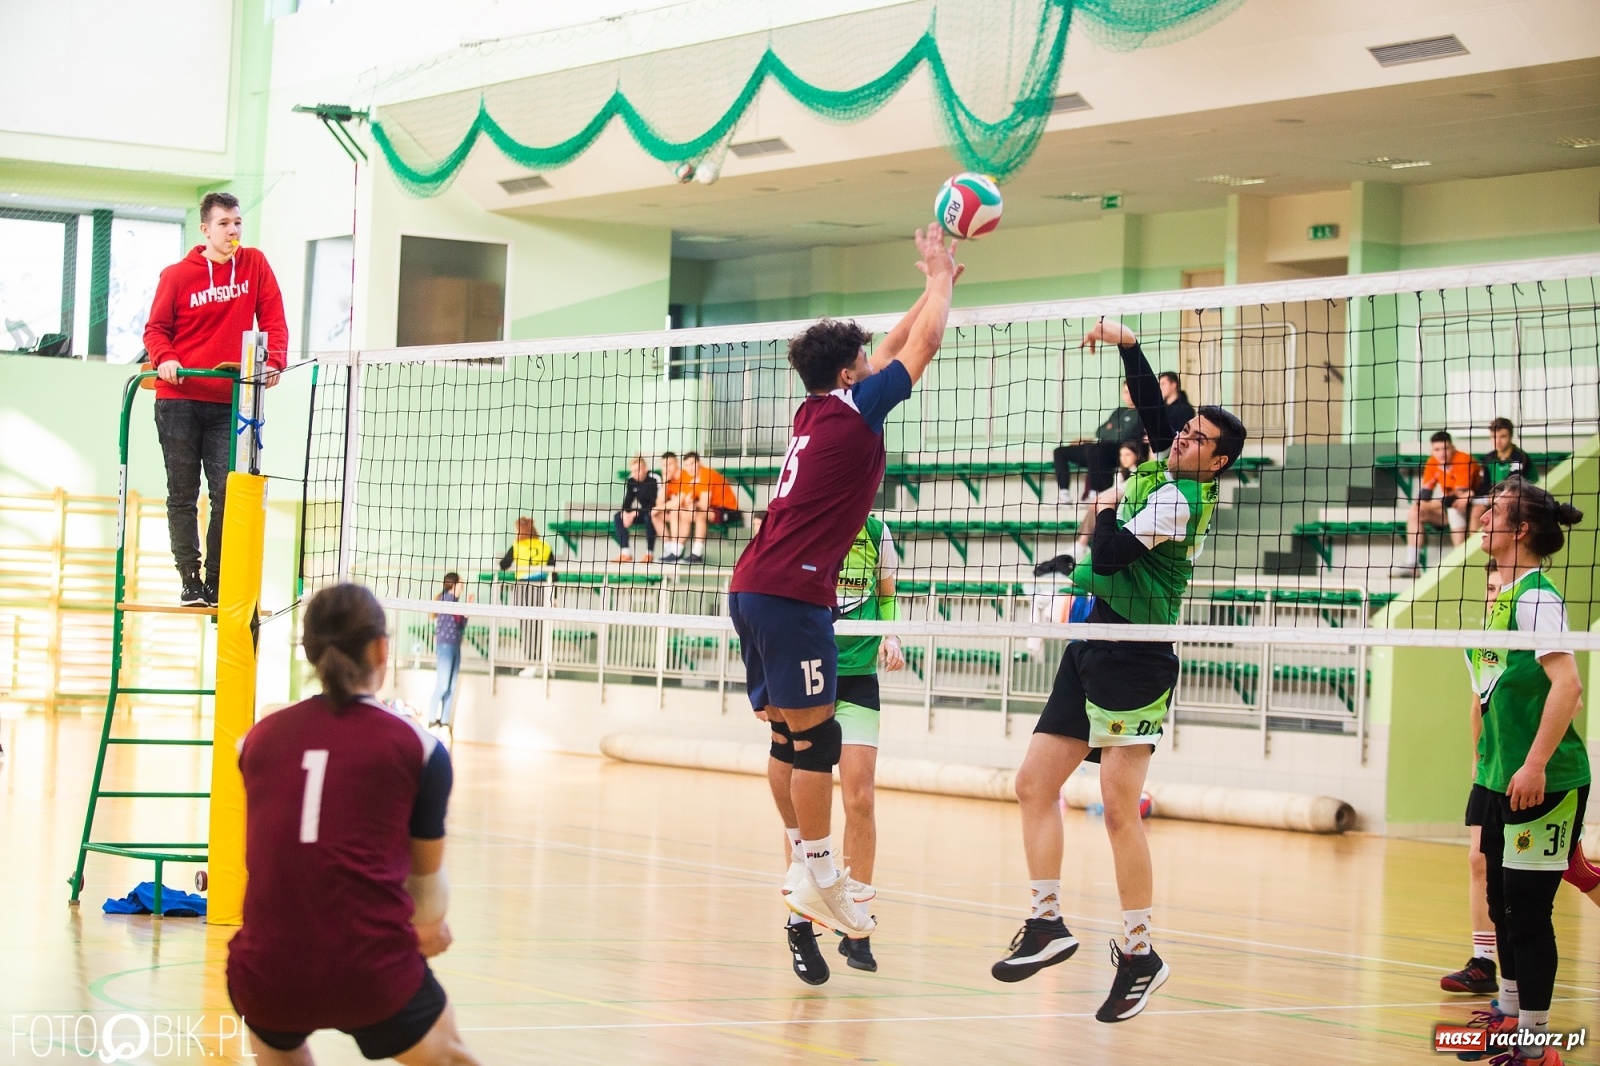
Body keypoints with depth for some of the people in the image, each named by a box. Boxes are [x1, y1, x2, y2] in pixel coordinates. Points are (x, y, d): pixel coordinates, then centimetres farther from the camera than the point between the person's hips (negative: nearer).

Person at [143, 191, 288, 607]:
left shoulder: (254, 264, 4)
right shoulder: (177, 275, 0)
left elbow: (273, 320, 2)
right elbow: (156, 328, 4)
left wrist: (274, 362, -14)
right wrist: (164, 358, -16)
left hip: (230, 402, 1)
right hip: (179, 401, -1)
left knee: (226, 494, -4)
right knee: (183, 495, 3)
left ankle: (216, 581, 5)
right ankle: (190, 580, 9)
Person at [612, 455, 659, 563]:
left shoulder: (654, 480, -21)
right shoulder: (631, 480, -2)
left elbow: (656, 503, -25)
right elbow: (627, 500, 2)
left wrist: (636, 514, -31)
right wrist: (625, 513, -21)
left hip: (652, 513, -7)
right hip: (641, 512, 7)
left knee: (648, 517, -38)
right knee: (617, 517, -12)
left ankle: (649, 553, -27)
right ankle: (625, 553, -20)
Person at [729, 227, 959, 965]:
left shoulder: (819, 409, 19)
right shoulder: (853, 408, -3)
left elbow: (894, 349, 32)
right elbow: (923, 345, 3)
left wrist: (937, 283, 36)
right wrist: (938, 277, 18)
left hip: (753, 590, 9)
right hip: (792, 593, -9)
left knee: (789, 739, 9)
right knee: (815, 738, -6)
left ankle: (805, 874, 11)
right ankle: (820, 883, -4)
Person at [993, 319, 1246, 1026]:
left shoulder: (1175, 499, -12)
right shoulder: (1168, 473, 13)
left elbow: (1109, 556, -17)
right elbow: (1151, 404, 22)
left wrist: (1107, 507, 0)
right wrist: (1127, 345, 10)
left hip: (1131, 657, -10)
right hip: (1091, 653, 10)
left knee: (1119, 809, -13)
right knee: (1034, 787, 7)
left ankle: (1139, 954, -7)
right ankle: (1048, 923, 10)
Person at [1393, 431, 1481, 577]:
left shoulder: (1463, 461, -21)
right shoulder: (1432, 463, -1)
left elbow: (1462, 494, -25)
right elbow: (1425, 491, -1)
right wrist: (1419, 507, -23)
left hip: (1471, 506, -7)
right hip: (1448, 507, 7)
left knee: (1454, 509, -37)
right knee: (1414, 513, -5)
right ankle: (1412, 564, -9)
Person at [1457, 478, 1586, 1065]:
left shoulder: (1536, 597, -16)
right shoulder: (1504, 595, 11)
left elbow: (1566, 683, -25)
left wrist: (1535, 765, -27)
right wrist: (1488, 762, 23)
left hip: (1542, 781, -9)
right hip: (1501, 776, 9)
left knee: (1527, 909, -5)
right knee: (1502, 900, 18)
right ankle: (1509, 1014, 33)